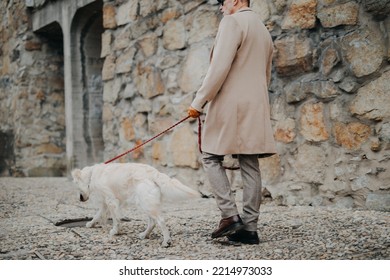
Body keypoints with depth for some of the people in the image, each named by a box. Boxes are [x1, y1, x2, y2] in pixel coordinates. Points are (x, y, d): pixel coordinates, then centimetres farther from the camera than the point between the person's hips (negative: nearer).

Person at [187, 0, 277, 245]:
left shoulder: (232, 22, -6)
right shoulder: (264, 31, 22)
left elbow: (220, 66, -16)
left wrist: (199, 101, -12)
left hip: (231, 103, -8)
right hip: (256, 107, 8)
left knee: (212, 158, 1)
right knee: (250, 165, 4)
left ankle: (230, 216, -8)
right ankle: (250, 228, 4)